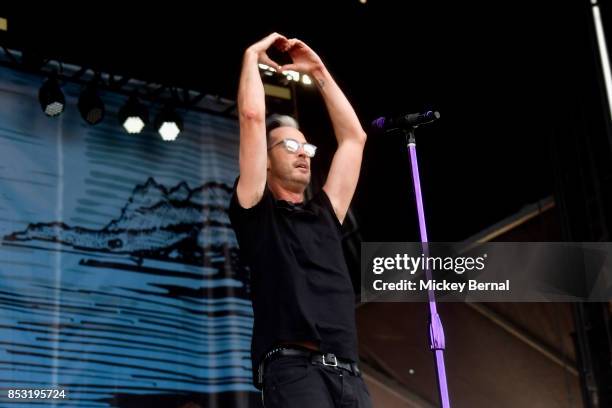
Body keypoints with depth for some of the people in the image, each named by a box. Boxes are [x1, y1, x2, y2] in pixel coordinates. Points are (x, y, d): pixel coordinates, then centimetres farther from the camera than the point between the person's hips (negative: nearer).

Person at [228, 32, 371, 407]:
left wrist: (318, 70, 31)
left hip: (349, 374, 6)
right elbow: (252, 117, 3)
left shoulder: (325, 213, 26)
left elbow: (354, 136, 29)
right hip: (294, 368, -6)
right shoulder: (256, 212, 11)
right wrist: (253, 56, 16)